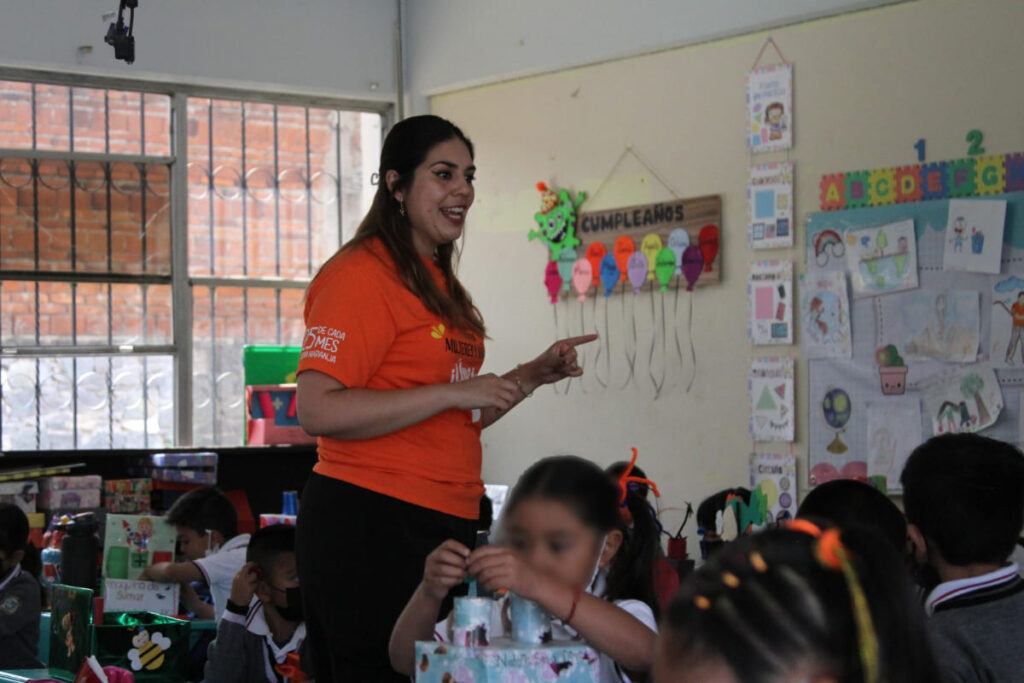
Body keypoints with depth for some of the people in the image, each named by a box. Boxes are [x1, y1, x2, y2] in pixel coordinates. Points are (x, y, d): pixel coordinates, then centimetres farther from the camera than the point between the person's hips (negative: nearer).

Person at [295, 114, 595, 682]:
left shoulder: (441, 284, 19)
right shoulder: (361, 274, -11)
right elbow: (318, 411, -22)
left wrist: (531, 376, 13)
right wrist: (455, 391, -20)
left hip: (443, 524, 9)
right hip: (367, 525, -9)